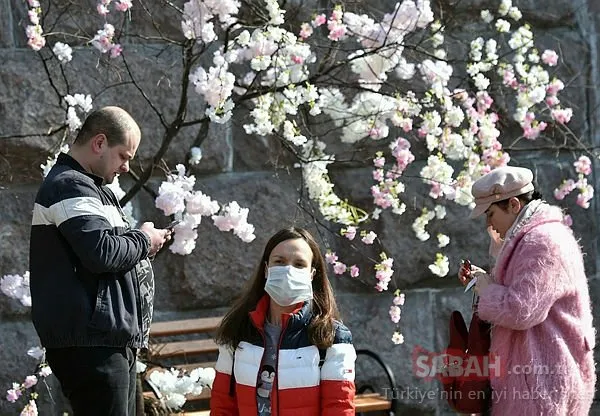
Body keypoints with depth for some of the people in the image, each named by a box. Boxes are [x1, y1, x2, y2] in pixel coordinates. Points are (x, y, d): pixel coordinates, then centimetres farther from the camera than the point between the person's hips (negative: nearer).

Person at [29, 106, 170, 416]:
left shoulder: (89, 187, 23)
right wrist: (143, 240, -6)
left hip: (112, 339, 11)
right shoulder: (69, 186, -11)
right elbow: (102, 253, -22)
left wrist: (140, 244, 9)